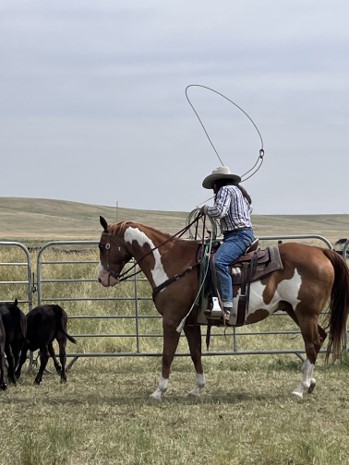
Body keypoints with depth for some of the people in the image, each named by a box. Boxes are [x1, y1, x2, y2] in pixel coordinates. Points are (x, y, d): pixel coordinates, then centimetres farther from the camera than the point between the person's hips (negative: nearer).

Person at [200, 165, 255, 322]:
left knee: (217, 261, -30)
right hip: (246, 234, 11)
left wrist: (205, 209, 0)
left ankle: (227, 306, -41)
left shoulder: (225, 190, -4)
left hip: (238, 235, -11)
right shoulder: (239, 191, 27)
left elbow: (219, 211, -19)